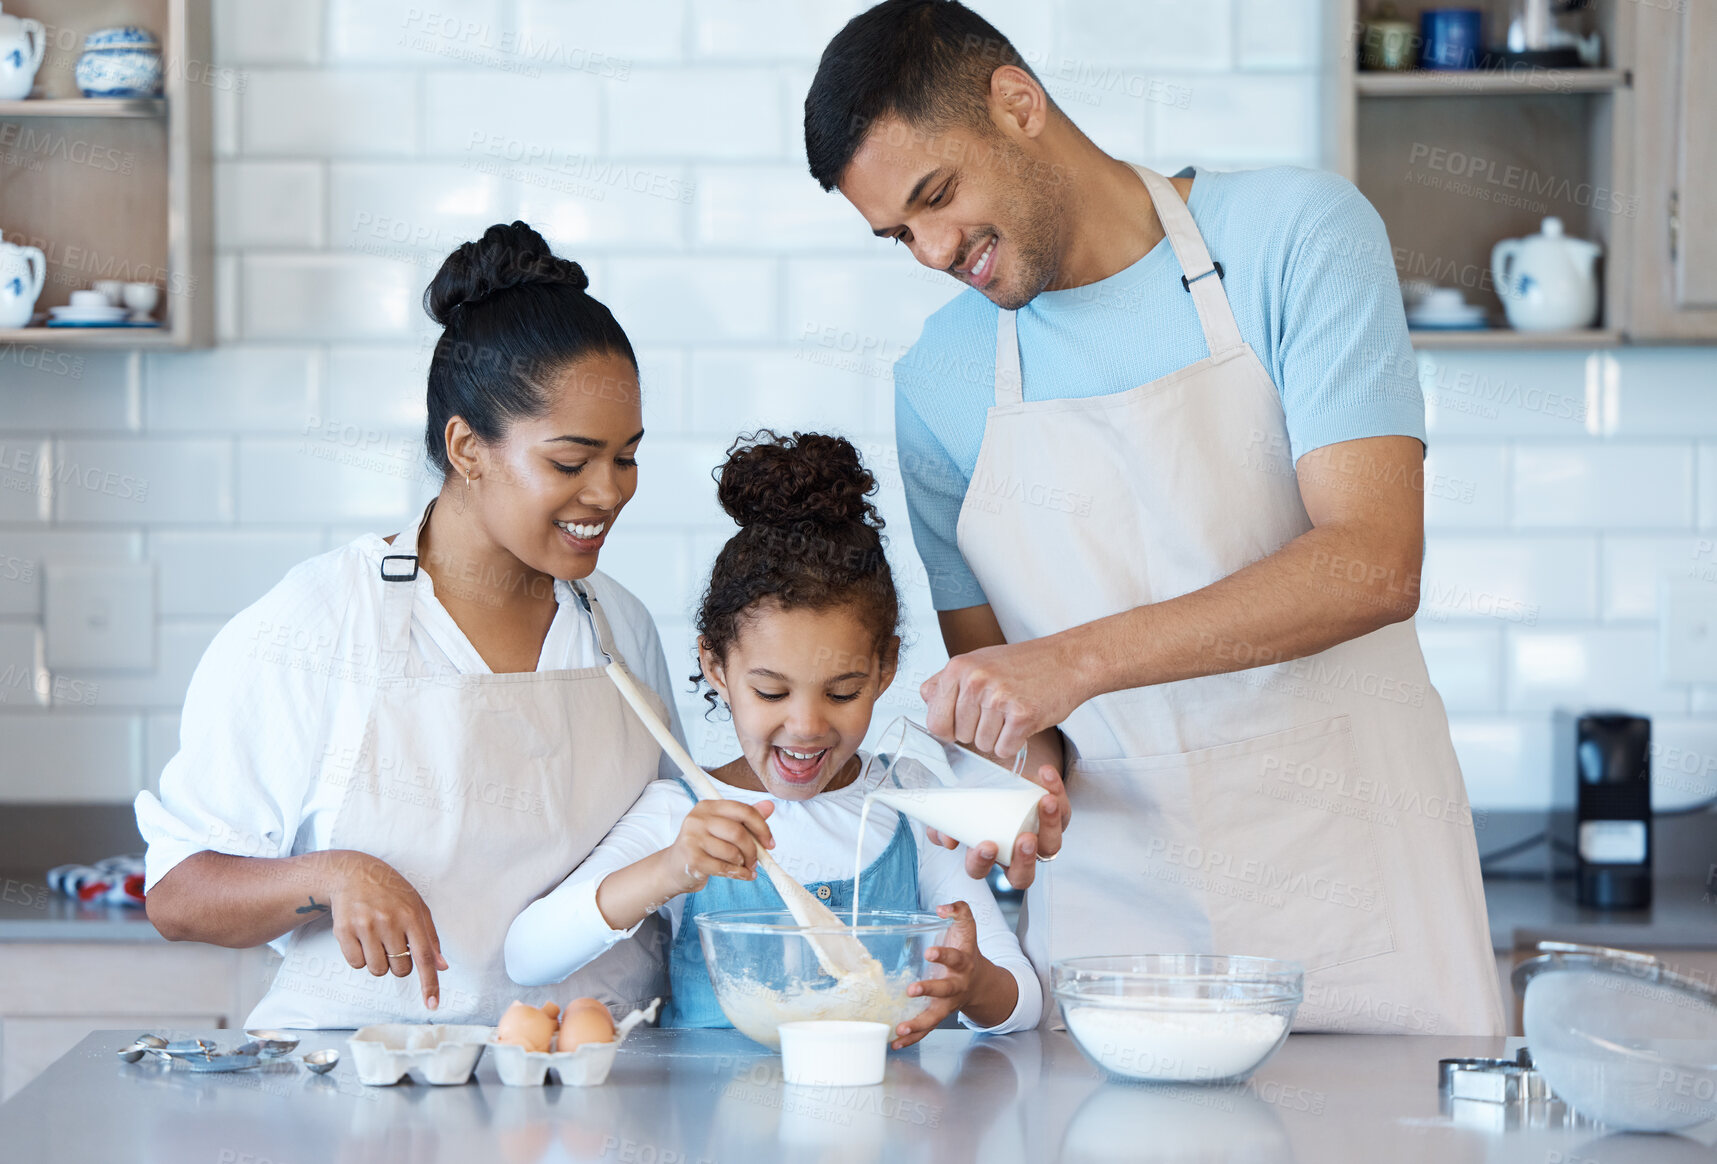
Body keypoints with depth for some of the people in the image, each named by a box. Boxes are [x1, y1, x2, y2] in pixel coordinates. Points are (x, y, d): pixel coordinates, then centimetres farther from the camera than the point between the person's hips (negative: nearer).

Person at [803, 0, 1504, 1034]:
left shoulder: (1295, 237, -5)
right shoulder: (938, 380, 7)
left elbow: (1375, 565, -16)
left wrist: (1080, 658, -23)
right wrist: (1028, 760, -8)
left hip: (1346, 876, -3)